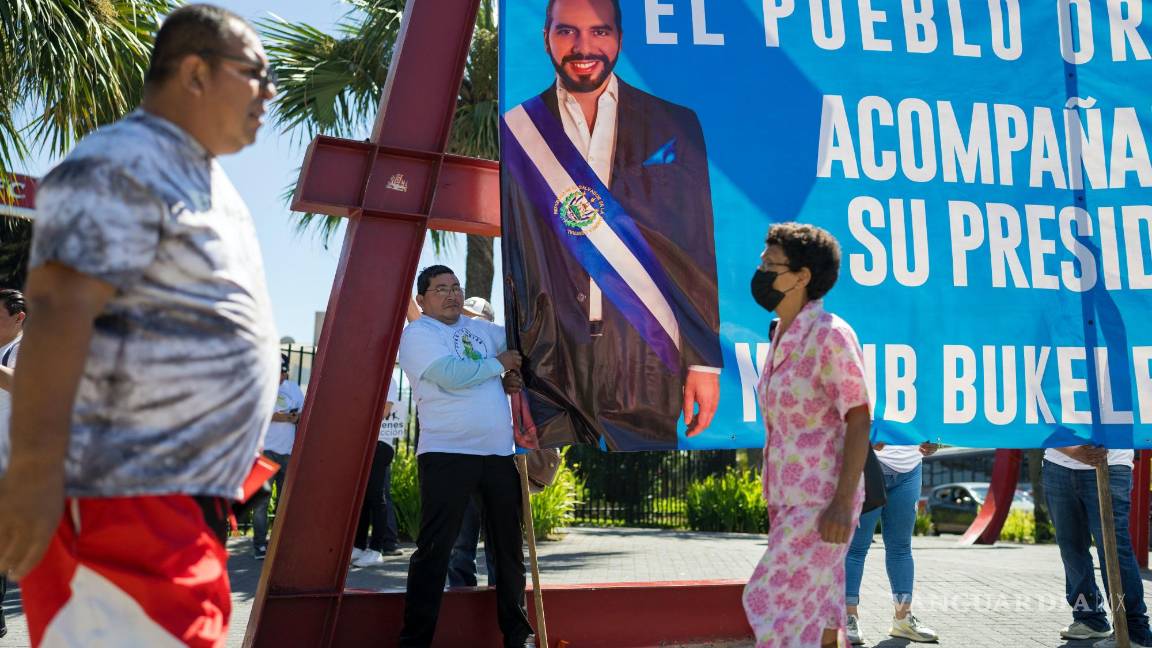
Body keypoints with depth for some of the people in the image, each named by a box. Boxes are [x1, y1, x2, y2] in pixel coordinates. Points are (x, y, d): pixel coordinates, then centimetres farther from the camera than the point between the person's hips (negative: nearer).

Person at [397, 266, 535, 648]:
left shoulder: (480, 329, 17)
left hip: (499, 454, 7)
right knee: (434, 548, -5)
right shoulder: (417, 334, -3)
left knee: (509, 546, 12)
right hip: (447, 454, -6)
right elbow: (451, 374, -19)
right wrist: (498, 364, -5)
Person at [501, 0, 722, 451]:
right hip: (551, 368, 0)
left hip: (648, 367, 0)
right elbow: (503, 262, 3)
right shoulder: (516, 133, 3)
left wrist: (707, 360, 0)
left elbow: (702, 253, 3)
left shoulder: (672, 127, 4)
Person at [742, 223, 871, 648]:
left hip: (822, 498, -8)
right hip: (792, 496, 8)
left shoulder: (829, 334, -16)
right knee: (816, 606, 13)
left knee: (781, 602, -7)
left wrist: (842, 503, -23)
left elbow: (859, 421, -18)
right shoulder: (783, 335, 9)